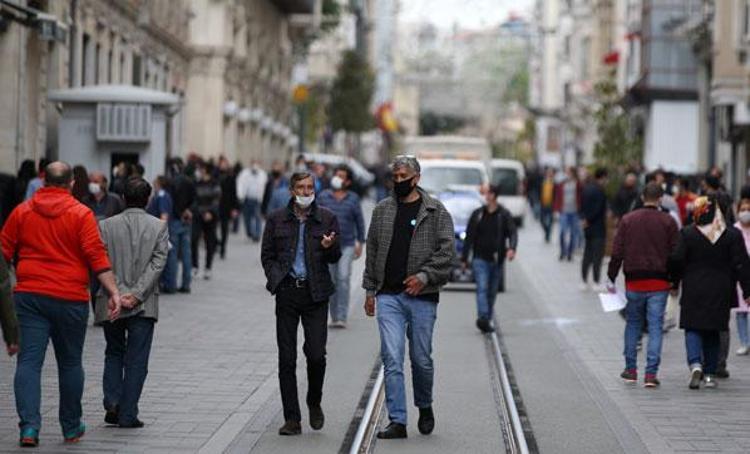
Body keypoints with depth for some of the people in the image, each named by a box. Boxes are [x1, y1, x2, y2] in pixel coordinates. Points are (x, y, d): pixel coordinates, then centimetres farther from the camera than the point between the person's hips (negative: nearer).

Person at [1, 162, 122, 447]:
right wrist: (114, 292, -8)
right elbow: (97, 255, -9)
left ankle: (29, 426, -15)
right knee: (70, 363, 12)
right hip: (70, 298, -1)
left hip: (29, 295, 1)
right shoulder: (81, 214, -3)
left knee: (29, 361, -1)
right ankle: (71, 428, 22)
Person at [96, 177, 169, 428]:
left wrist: (118, 293, -9)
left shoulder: (106, 226, 0)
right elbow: (157, 263, -10)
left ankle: (112, 403, 4)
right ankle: (128, 414, 2)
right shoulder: (159, 226, -2)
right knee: (136, 360, 5)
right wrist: (137, 294, -13)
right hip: (144, 304, -1)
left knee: (113, 353, 19)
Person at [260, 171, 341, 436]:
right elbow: (267, 255, 12)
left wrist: (329, 247, -15)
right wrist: (276, 279, -4)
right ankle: (292, 419, 5)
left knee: (316, 354, -8)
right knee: (287, 358, 0)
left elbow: (336, 257, 7)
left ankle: (314, 403, 20)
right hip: (287, 292, 1)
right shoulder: (277, 220, 7)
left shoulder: (327, 219, 6)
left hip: (315, 294, -1)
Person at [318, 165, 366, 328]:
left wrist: (360, 243, 7)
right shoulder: (323, 196, 2)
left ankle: (342, 317, -15)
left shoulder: (353, 199, 0)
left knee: (343, 278, -15)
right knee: (332, 281, 5)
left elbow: (359, 221, 8)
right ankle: (334, 317, 16)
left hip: (347, 245, -2)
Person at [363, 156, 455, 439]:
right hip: (388, 296, 2)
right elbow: (372, 251, 15)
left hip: (422, 296, -2)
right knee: (392, 359, -6)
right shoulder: (382, 211, 11)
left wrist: (424, 276, -16)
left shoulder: (436, 211, 0)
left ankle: (425, 407, 32)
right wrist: (370, 290, 11)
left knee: (421, 359, 6)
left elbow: (447, 251, -4)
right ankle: (397, 421, -4)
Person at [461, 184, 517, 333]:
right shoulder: (478, 214, 6)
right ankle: (482, 317, -29)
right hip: (480, 259, -1)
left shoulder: (504, 215, 3)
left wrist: (511, 248, -28)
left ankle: (487, 320, 19)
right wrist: (464, 258, 7)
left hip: (497, 260, 1)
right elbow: (469, 236, 9)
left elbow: (512, 233, -8)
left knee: (492, 291, 8)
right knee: (482, 288, -16)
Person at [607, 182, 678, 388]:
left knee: (632, 324, 16)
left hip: (634, 282, 1)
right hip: (659, 283, -1)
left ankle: (630, 370, 18)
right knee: (655, 327, 1)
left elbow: (617, 253, 0)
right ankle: (651, 373, -4)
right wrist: (674, 279, 6)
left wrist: (611, 278, 5)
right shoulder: (668, 222, -1)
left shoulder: (627, 220, 1)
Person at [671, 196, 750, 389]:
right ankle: (710, 373, 13)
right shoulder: (733, 235, -3)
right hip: (720, 292, 1)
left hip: (694, 291, -1)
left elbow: (677, 261, -4)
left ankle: (695, 364, -19)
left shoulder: (687, 234, -6)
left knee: (693, 329, 5)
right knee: (713, 332, 13)